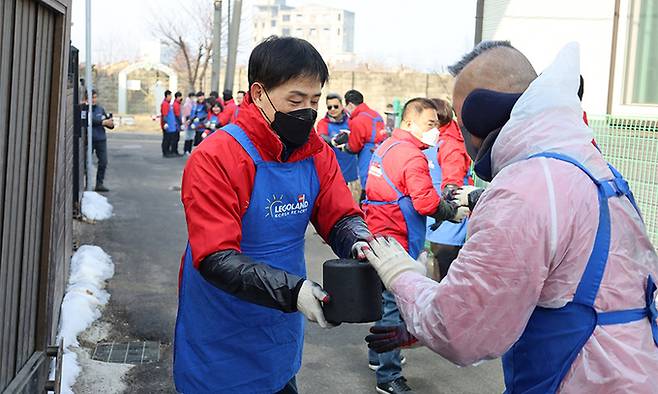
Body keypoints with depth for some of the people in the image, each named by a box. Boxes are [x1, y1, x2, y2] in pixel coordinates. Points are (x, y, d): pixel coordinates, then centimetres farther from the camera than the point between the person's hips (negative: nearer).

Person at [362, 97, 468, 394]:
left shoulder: (386, 147, 11)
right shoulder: (413, 157, -17)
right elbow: (426, 202, -23)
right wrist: (454, 212, -6)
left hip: (378, 234, 10)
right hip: (397, 242, -9)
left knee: (385, 300, 21)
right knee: (394, 306, -3)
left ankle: (378, 356, 36)